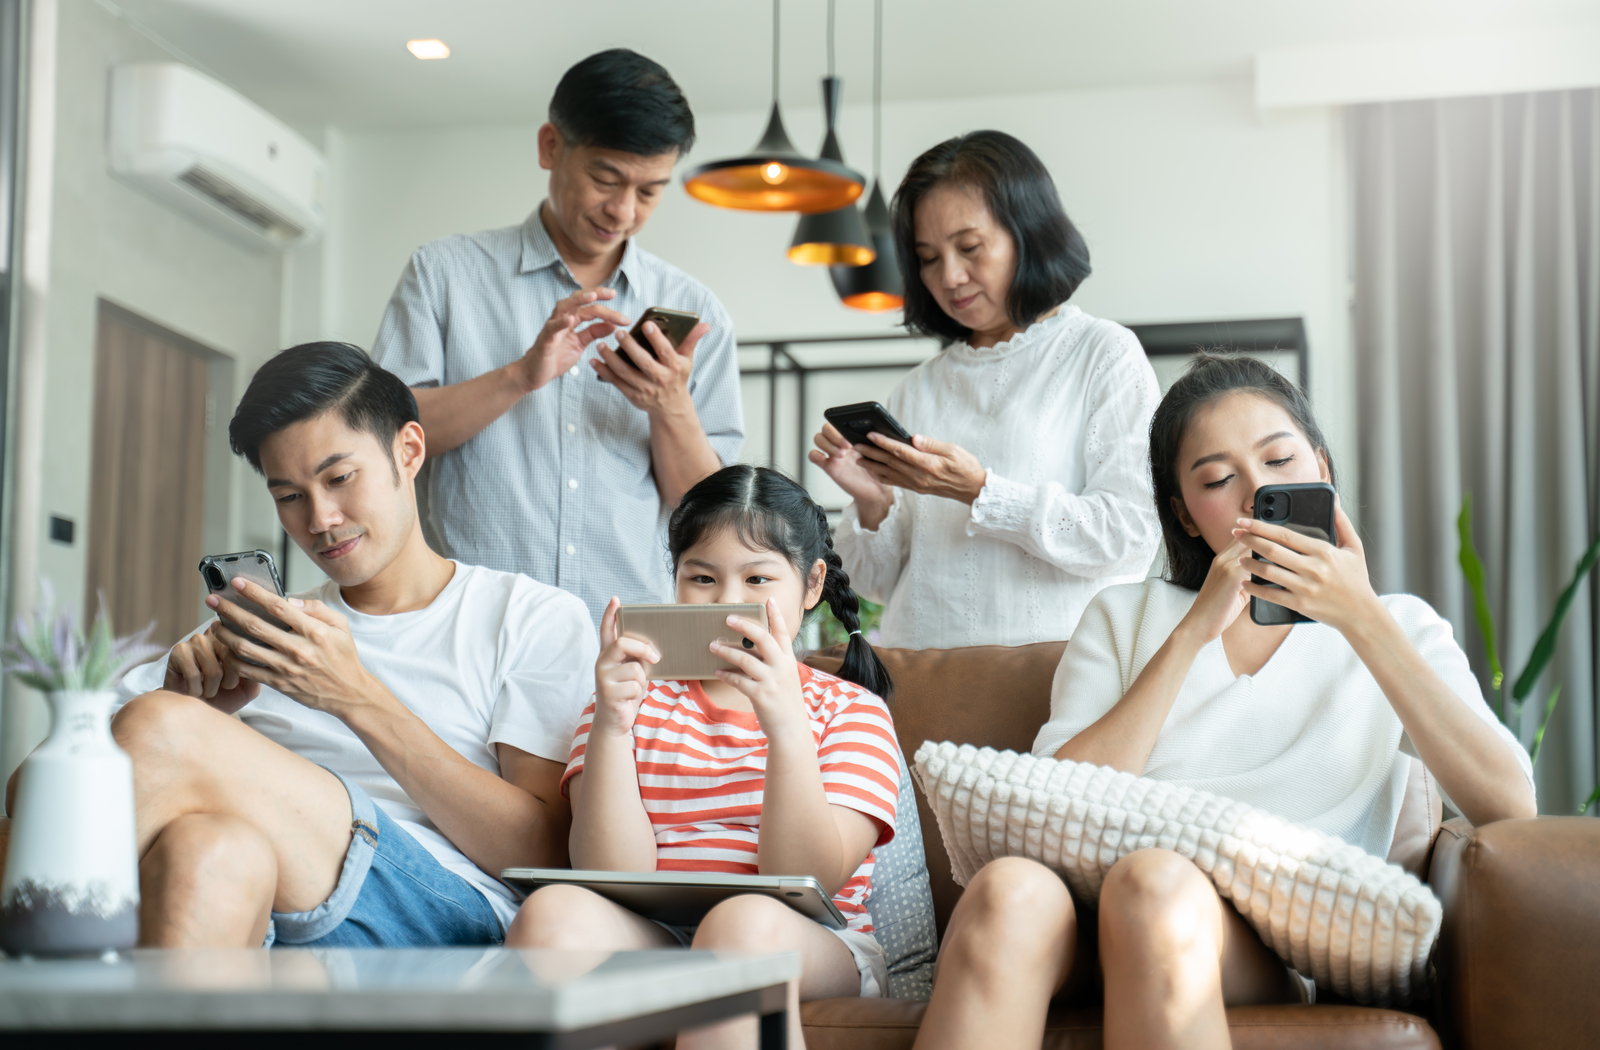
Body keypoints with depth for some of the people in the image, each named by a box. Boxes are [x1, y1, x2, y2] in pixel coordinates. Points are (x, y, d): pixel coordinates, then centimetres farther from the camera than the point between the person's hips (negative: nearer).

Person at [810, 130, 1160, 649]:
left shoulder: (1104, 354, 8)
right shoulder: (918, 391, 20)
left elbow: (1130, 535, -2)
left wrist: (979, 491, -8)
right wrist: (871, 502, 0)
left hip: (1058, 661, -3)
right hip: (919, 674, 3)